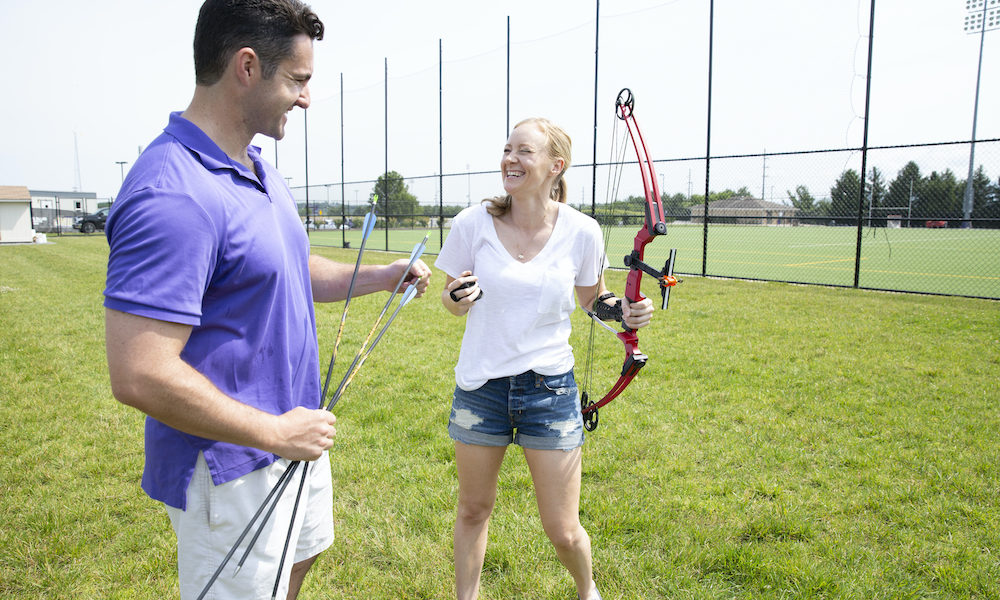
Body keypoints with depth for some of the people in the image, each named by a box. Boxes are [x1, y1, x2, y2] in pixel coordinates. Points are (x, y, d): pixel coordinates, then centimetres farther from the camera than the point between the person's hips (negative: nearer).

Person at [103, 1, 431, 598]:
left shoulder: (260, 170, 4)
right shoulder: (174, 195, -29)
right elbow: (140, 375, -32)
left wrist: (384, 275, 5)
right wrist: (275, 432, -23)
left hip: (295, 438, 9)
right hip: (230, 469, -9)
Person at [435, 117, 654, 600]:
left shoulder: (581, 231, -8)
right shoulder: (473, 224, -8)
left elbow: (592, 297, 9)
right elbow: (452, 300, 5)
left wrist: (623, 311, -11)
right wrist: (457, 298, -18)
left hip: (550, 389, 0)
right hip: (480, 387, 1)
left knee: (563, 531, 8)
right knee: (473, 511, 17)